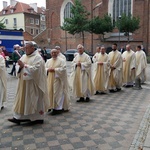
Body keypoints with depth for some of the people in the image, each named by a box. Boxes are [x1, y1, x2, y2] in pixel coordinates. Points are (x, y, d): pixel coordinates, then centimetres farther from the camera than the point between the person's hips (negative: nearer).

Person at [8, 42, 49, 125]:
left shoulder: (38, 57, -11)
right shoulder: (24, 56, 11)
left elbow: (35, 69, -23)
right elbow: (21, 66, 11)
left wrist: (24, 65, -21)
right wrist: (20, 65, -12)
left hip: (33, 84, -7)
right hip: (24, 83, 7)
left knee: (34, 100, 3)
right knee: (23, 99, 8)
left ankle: (38, 118, 17)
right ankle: (19, 117, 13)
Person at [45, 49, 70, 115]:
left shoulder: (61, 60, -2)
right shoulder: (48, 61, 16)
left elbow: (63, 69, -12)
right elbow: (45, 68, 13)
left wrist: (54, 69, -17)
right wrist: (48, 69, -9)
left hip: (58, 79, -5)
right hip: (50, 79, 6)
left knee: (57, 92, -7)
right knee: (50, 92, 4)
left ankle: (58, 108, -2)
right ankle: (51, 106, 16)